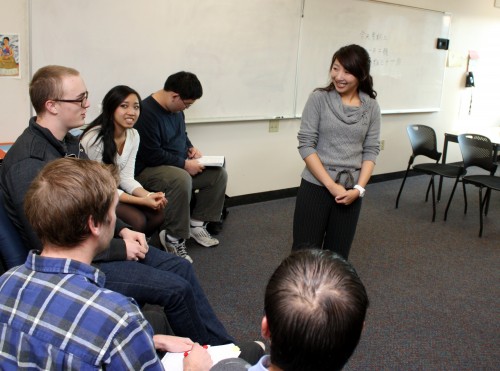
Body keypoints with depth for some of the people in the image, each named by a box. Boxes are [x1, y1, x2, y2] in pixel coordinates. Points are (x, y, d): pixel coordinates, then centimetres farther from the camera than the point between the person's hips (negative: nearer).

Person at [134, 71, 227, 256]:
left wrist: (191, 147, 3)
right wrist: (185, 164, -21)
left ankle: (197, 223, 4)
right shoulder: (146, 112, -23)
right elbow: (152, 155, -25)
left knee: (218, 173, -3)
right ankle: (173, 238, -25)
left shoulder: (176, 109, 5)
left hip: (180, 165, 9)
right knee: (181, 179, -39)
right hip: (148, 170, -9)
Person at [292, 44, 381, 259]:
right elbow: (306, 145, -9)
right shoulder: (319, 99, -6)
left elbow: (371, 151, 4)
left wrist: (359, 188, -10)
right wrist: (331, 185, -14)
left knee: (337, 256, 9)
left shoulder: (371, 107, 2)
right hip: (315, 186, -2)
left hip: (350, 191, 3)